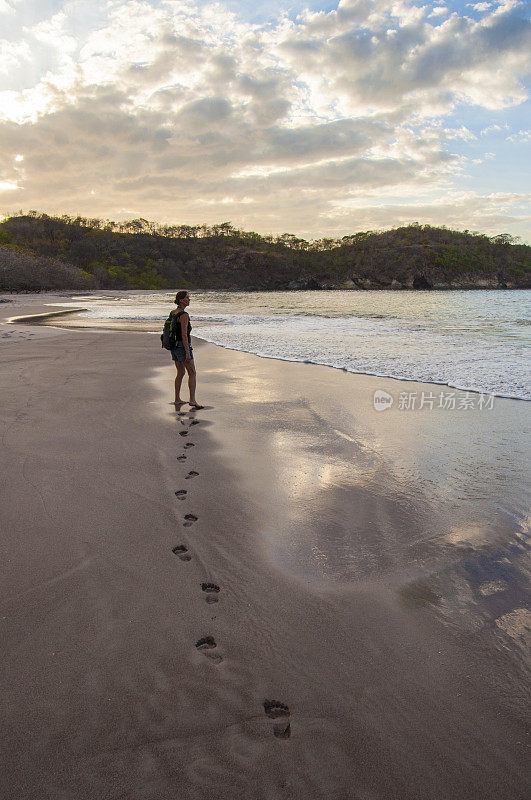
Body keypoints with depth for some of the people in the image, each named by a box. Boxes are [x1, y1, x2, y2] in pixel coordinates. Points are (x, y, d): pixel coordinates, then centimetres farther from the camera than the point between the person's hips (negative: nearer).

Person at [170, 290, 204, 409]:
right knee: (192, 373, -4)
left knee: (180, 373, 16)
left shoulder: (172, 313, 10)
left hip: (173, 347, 9)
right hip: (182, 346, -9)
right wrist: (187, 352, -19)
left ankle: (177, 399, 19)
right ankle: (192, 400, -10)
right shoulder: (184, 315, -16)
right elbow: (184, 335, -20)